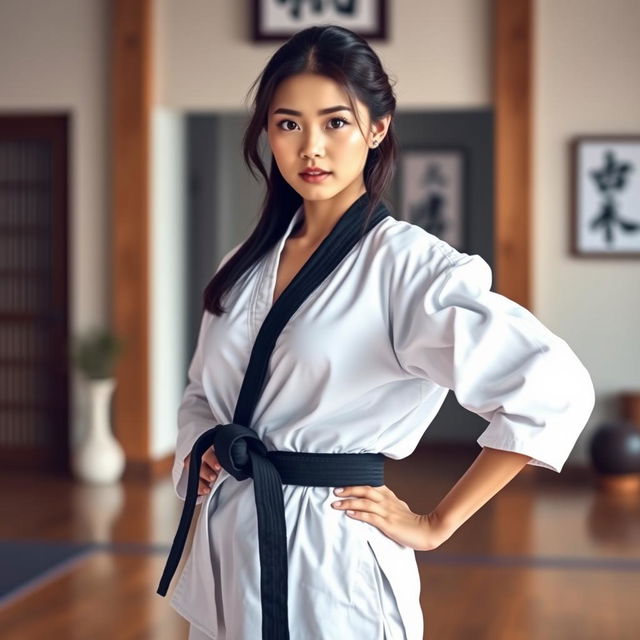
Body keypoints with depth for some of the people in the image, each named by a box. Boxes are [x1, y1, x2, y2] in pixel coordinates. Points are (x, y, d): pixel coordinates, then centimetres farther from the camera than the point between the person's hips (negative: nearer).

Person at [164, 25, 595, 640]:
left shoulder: (405, 263, -14)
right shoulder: (246, 266, 7)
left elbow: (553, 388, -24)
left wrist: (435, 525, -16)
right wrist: (197, 454, 1)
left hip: (330, 567, -6)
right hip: (226, 555, 6)